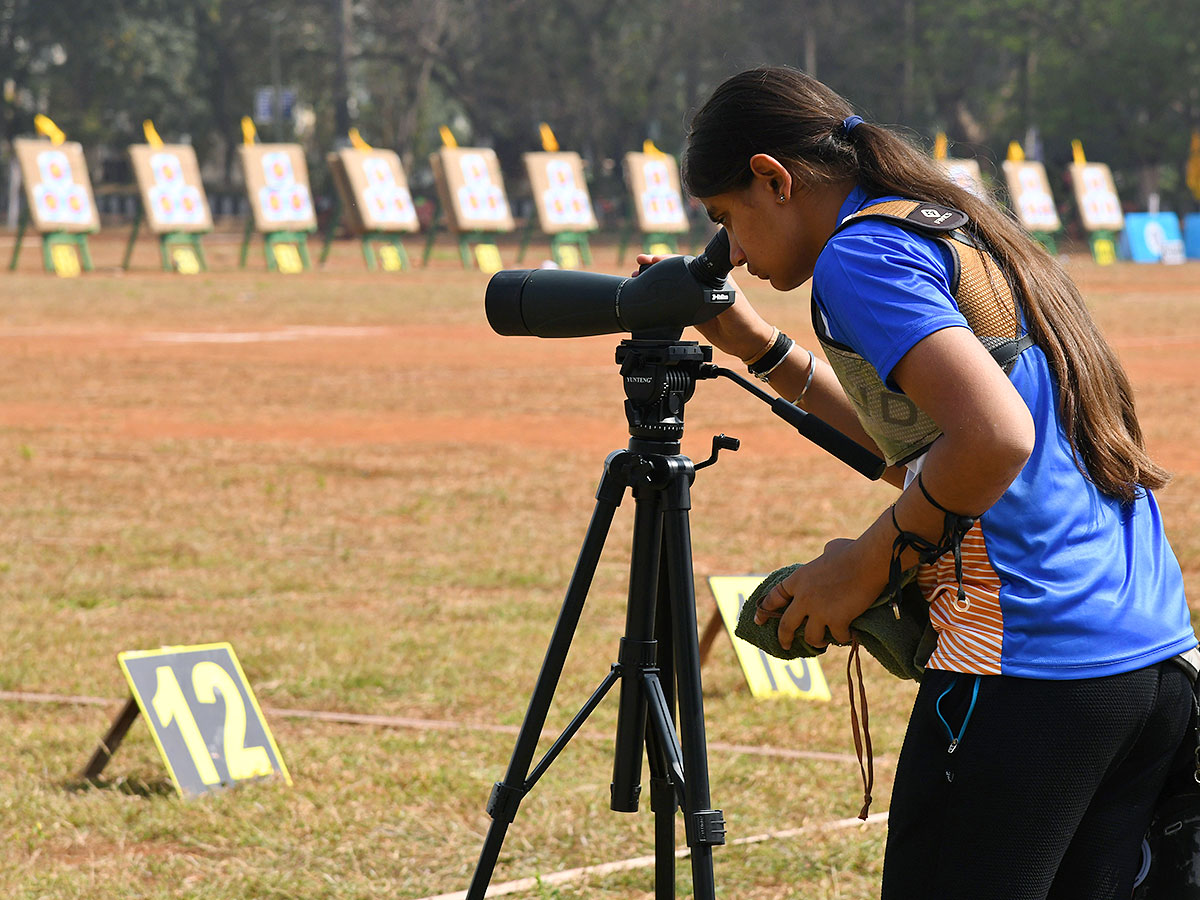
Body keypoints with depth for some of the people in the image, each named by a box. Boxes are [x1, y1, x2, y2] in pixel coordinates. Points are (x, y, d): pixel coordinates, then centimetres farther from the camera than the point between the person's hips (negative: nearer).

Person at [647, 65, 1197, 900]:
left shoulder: (862, 253, -7)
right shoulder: (971, 233, 20)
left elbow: (994, 436, -21)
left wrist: (867, 564, -9)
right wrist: (764, 350, 30)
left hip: (1028, 670, -9)